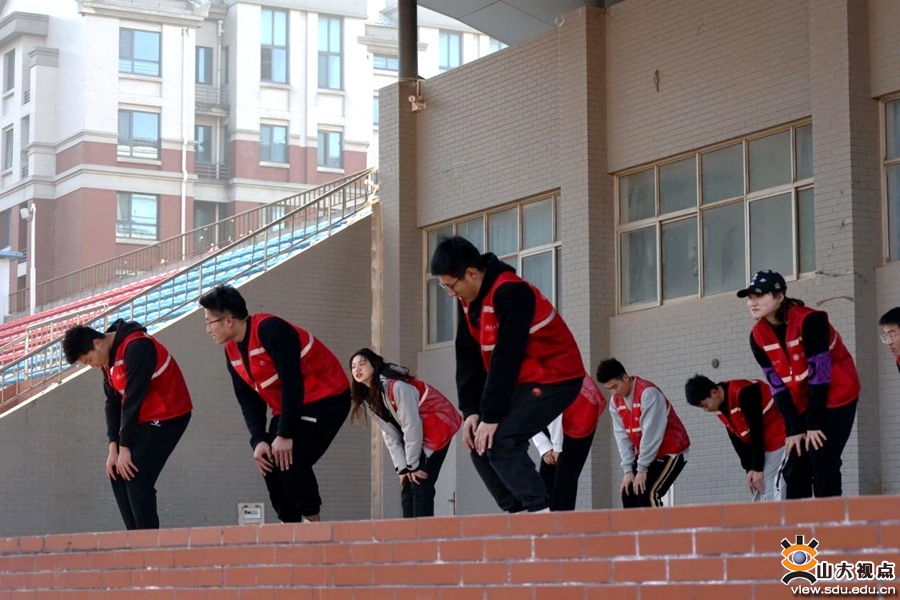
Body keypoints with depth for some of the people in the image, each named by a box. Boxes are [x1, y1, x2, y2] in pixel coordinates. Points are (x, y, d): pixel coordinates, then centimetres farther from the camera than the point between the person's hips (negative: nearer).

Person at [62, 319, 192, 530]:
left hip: (168, 416, -9)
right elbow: (113, 402, 5)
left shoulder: (136, 347, -23)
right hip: (144, 419, 9)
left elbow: (133, 399, -23)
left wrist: (124, 448, -20)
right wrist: (113, 447, -4)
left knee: (136, 479, -16)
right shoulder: (108, 357, 5)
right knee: (118, 474, 4)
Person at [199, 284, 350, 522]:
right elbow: (249, 401, 5)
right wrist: (258, 440, -10)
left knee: (290, 461, -21)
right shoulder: (232, 351, 3)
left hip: (327, 398, -9)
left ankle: (313, 524, -9)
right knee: (270, 462, -1)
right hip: (289, 406, 9)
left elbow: (292, 383, -27)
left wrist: (285, 435, -25)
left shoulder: (270, 330, -25)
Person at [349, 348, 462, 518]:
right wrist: (402, 468, -8)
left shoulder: (396, 385, -26)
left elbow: (412, 425, -25)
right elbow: (390, 435, 1)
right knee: (407, 485, 0)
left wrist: (413, 465, -18)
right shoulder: (368, 399, 1)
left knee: (420, 484, -17)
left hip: (438, 423, -9)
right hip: (415, 434, 9)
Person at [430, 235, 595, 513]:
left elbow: (506, 359, -27)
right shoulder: (469, 300, 3)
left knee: (500, 442, -22)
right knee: (477, 443, 1)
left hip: (555, 378, -9)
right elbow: (468, 359, 3)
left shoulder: (511, 293, -25)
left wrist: (491, 416, -25)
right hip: (520, 382, 9)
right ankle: (517, 514, 5)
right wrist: (471, 411, -6)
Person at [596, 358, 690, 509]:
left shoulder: (648, 393, -23)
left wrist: (642, 469, -22)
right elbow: (622, 435, -2)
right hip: (646, 454, 8)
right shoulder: (616, 401, 0)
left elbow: (651, 433, -25)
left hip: (671, 452, -8)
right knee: (628, 494, -2)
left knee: (647, 494, -21)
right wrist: (628, 470, -9)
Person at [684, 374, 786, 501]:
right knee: (759, 499, 6)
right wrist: (749, 468, 0)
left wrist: (757, 468, -16)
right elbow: (737, 439, 7)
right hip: (764, 447, 9)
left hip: (779, 442, -9)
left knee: (773, 499, -15)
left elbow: (757, 432, -21)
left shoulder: (743, 393, -24)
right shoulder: (720, 407, 3)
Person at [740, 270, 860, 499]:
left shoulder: (809, 321, -24)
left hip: (836, 398, -6)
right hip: (801, 404, 6)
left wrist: (813, 424, -21)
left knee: (823, 466, -14)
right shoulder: (758, 336, -5)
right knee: (795, 469, 1)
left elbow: (819, 374, -23)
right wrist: (793, 429, -9)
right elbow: (777, 385, -4)